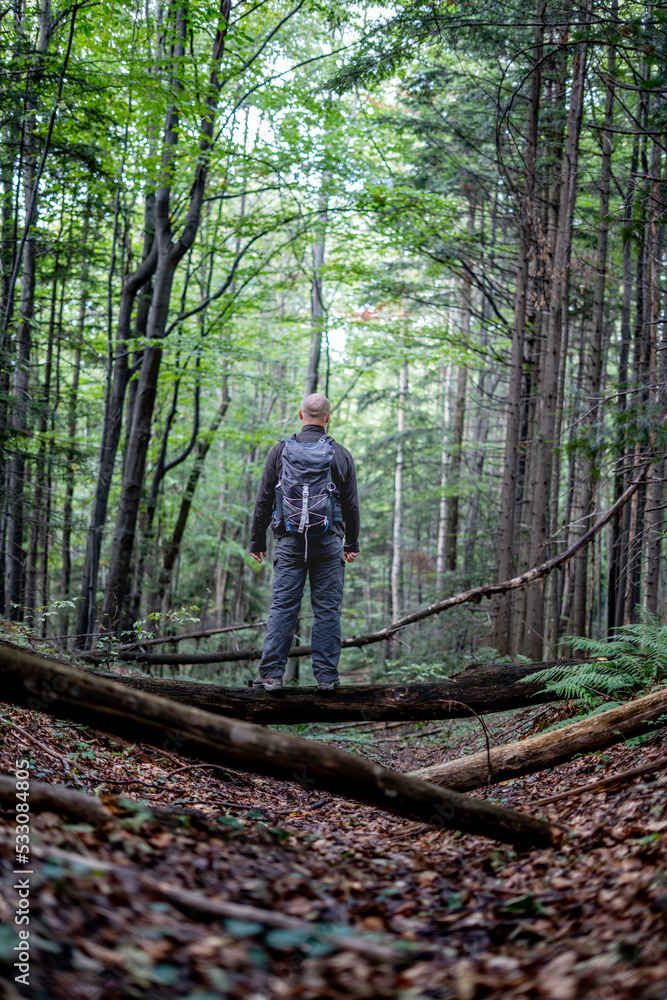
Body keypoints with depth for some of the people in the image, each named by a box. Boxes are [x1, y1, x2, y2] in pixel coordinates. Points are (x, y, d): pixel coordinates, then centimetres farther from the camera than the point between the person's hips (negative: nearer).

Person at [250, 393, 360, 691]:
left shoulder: (281, 450, 3)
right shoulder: (341, 454, 4)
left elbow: (264, 501, 4)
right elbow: (351, 505, 8)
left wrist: (257, 540, 11)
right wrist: (352, 544, 19)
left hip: (290, 540, 0)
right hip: (329, 541, 0)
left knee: (282, 606, 0)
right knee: (327, 609, 3)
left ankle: (272, 673, -3)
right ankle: (326, 676, 3)